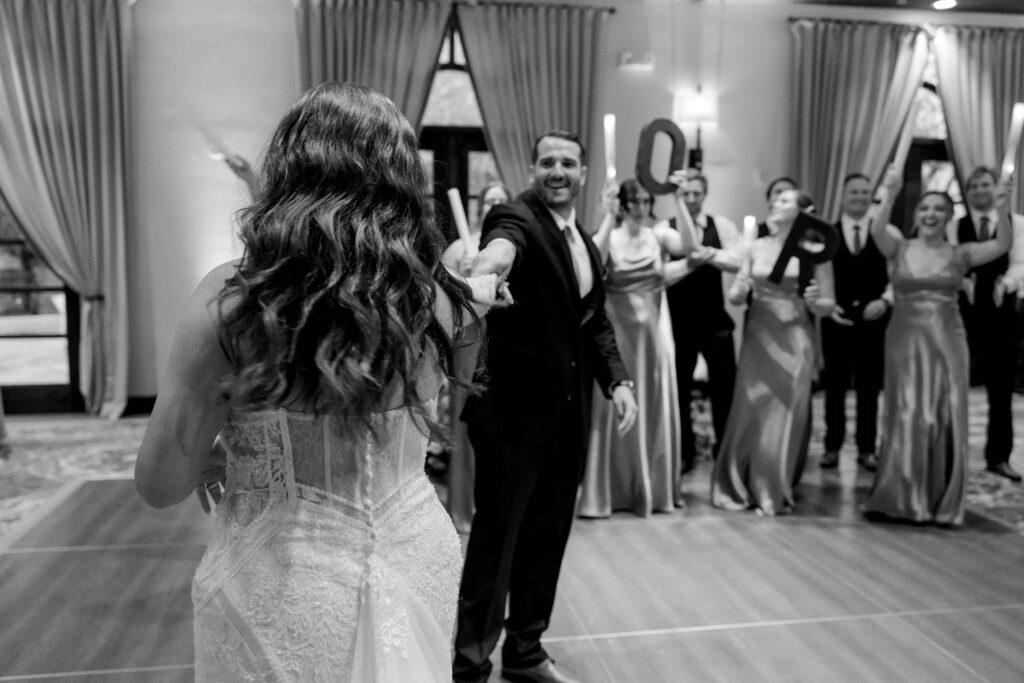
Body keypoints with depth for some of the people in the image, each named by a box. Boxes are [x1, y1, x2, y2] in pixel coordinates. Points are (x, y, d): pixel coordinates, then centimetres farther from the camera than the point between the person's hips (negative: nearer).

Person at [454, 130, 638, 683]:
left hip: (567, 413, 8)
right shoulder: (517, 217, -11)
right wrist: (490, 258, -60)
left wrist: (616, 379, 2)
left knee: (548, 536, 16)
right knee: (496, 538, 0)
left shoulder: (586, 246, 13)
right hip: (513, 409, -8)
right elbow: (504, 240, -36)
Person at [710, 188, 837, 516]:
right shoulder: (756, 247, 6)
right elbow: (735, 296, 11)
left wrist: (814, 301, -19)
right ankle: (741, 486, 23)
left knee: (785, 417, 3)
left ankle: (774, 492, 19)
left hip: (794, 341, -2)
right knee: (750, 413, 6)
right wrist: (738, 291, -11)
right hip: (757, 338, 2)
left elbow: (828, 305, 2)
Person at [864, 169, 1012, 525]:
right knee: (906, 418, 4)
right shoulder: (898, 249, 1)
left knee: (946, 420, 3)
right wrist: (890, 194, -32)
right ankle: (900, 497, 16)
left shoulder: (961, 254, 4)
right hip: (905, 340, -1)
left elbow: (1002, 245, -11)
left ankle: (941, 501, 17)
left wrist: (1001, 207, -24)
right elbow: (877, 230, -18)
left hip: (946, 342, 1)